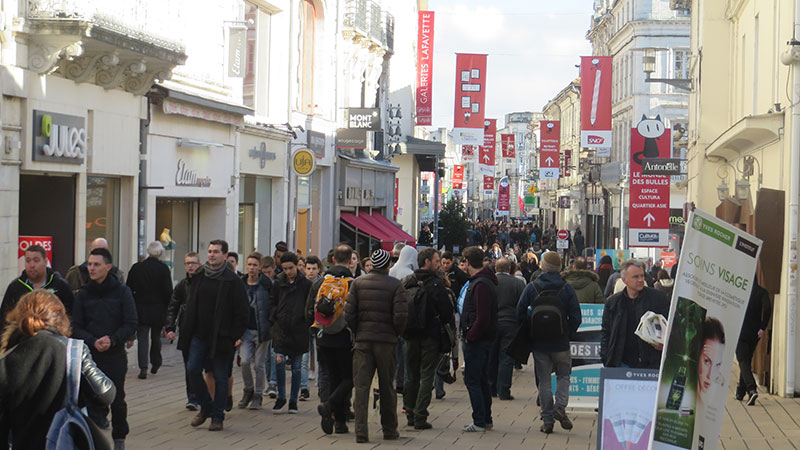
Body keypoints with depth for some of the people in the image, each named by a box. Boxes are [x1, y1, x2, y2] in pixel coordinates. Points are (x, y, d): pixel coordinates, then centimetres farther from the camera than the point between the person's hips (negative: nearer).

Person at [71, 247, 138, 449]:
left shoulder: (122, 292, -1)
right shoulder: (83, 294, 4)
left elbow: (131, 325, -3)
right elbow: (76, 327, 3)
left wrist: (112, 339, -18)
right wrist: (93, 341, -14)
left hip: (116, 355, -1)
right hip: (90, 356, 1)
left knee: (117, 400, 4)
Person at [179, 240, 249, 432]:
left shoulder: (232, 280, -8)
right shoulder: (199, 276, 8)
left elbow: (242, 311, -7)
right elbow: (191, 305, 17)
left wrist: (236, 336, -12)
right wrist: (187, 331, 12)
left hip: (221, 337, -5)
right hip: (199, 335, 5)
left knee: (220, 377, 1)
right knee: (193, 371, 0)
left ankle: (217, 417, 11)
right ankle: (206, 407, 19)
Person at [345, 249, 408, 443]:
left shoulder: (358, 283, 1)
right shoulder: (395, 285, -6)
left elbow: (349, 314, -4)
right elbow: (400, 315, -13)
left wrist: (357, 332, 11)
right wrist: (396, 333, 5)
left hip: (363, 340, 1)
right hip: (386, 340, -1)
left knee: (361, 386, 1)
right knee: (387, 387, 11)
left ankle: (361, 431, -6)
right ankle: (389, 429, 19)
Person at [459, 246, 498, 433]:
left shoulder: (481, 285, -19)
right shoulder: (483, 281, 14)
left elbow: (482, 318, -25)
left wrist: (469, 337, -17)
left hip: (476, 340, -10)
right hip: (483, 340, 10)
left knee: (472, 380, -6)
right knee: (482, 380, 16)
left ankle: (479, 422, -3)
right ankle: (486, 419, 23)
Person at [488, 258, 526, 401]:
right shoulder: (518, 283, -4)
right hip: (510, 324, -1)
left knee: (491, 358, 12)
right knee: (506, 358, 1)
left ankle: (491, 389, 19)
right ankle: (504, 391, -1)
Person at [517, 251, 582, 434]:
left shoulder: (532, 288, -3)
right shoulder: (566, 288, -6)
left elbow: (520, 313, -2)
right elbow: (575, 317, -6)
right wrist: (567, 333, 9)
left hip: (539, 343, 1)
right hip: (560, 343, -1)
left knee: (544, 381, 8)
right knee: (563, 376, 16)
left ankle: (547, 420, 8)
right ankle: (560, 406, -6)